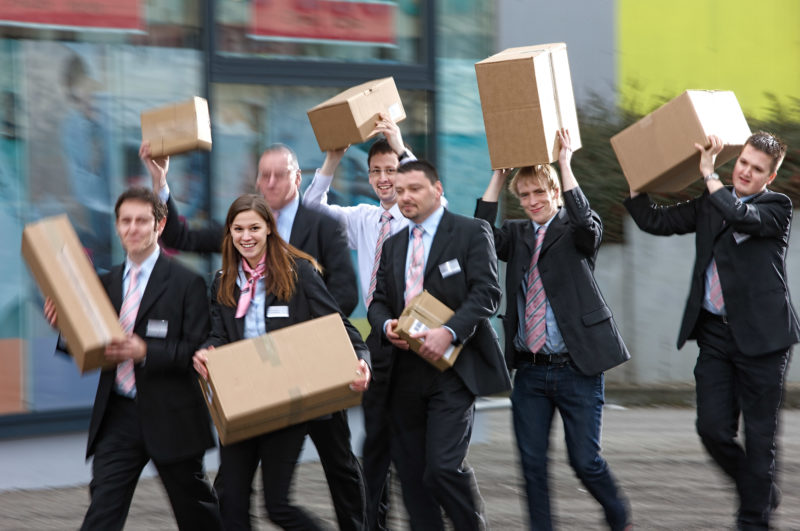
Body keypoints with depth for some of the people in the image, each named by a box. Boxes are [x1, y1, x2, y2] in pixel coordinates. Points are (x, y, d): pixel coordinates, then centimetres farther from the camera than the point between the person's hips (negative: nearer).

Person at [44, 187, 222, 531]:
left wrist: (146, 352, -25)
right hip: (118, 413, 3)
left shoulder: (186, 283, -5)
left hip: (169, 417, -3)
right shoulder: (108, 283, 10)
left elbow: (198, 351, -11)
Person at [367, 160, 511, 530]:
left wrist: (449, 332, -22)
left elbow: (487, 292, -9)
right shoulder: (393, 245, 19)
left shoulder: (471, 232, 0)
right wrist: (387, 325, -6)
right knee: (410, 473, 5)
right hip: (406, 371, 6)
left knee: (444, 466, -16)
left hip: (452, 367, -6)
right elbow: (378, 300, 18)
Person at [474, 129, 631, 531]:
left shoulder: (574, 232, 1)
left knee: (585, 460, 1)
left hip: (576, 368, -4)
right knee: (532, 463, 3)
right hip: (530, 370, 4)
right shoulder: (517, 234, 11)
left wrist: (565, 165, -21)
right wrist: (499, 177, -9)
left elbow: (587, 225, -23)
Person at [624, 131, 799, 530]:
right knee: (713, 429, -1)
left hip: (760, 336, -4)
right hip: (714, 334, 5)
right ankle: (762, 491, 23)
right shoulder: (709, 205, 13)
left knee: (759, 436, 1)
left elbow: (742, 216, -23)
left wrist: (709, 173, -17)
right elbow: (654, 221, 12)